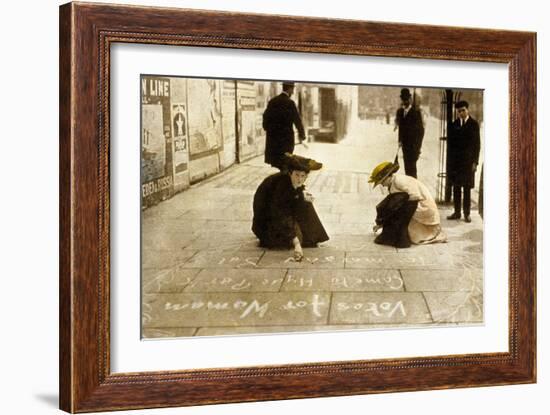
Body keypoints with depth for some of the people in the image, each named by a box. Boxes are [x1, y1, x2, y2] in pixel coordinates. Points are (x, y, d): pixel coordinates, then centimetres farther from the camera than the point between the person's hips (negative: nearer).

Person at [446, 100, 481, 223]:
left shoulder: (473, 124, 1)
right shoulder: (454, 125, 8)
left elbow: (476, 144, -1)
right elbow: (450, 144, 8)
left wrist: (475, 161, -7)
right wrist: (449, 161, 1)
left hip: (468, 161, -3)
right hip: (455, 161, 3)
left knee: (467, 188, 1)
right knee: (456, 187, 5)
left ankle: (467, 213, 5)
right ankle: (457, 212, 11)